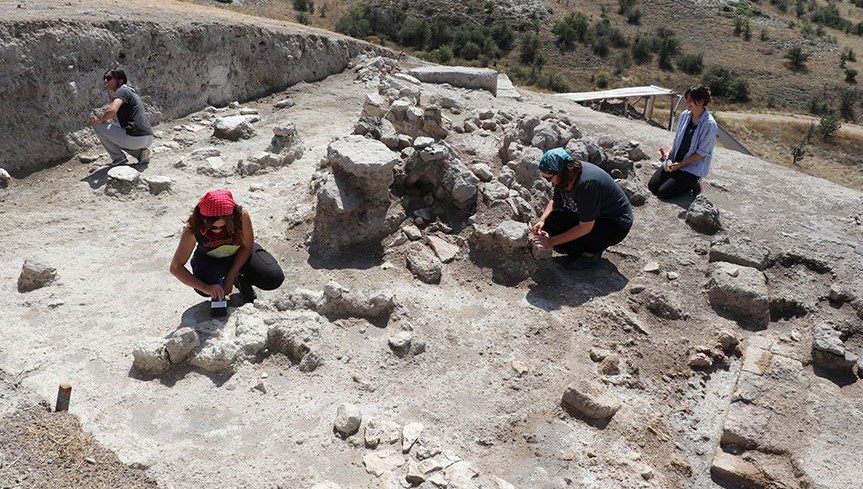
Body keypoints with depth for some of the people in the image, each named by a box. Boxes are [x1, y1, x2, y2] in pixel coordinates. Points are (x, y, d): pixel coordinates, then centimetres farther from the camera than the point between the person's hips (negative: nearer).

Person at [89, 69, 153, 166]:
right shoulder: (130, 91, 22)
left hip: (135, 138, -9)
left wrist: (99, 120, -4)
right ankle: (140, 152, 12)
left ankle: (119, 159, 3)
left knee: (97, 125, 3)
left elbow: (112, 111, -23)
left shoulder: (122, 91, -6)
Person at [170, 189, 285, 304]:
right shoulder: (193, 230, -33)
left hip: (241, 254, 1)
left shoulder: (241, 216, -34)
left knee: (275, 279, -20)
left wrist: (230, 278, -20)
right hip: (210, 259, -1)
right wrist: (205, 287, -42)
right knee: (202, 289, -33)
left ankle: (241, 280, 12)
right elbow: (175, 267, -28)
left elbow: (247, 247, -16)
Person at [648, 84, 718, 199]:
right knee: (652, 185, -3)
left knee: (663, 192, -15)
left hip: (693, 167, -6)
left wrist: (681, 164, -17)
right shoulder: (685, 115, -2)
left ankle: (692, 185, 9)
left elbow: (702, 152, -17)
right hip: (675, 161, 6)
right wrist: (668, 154, -3)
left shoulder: (709, 124, -20)